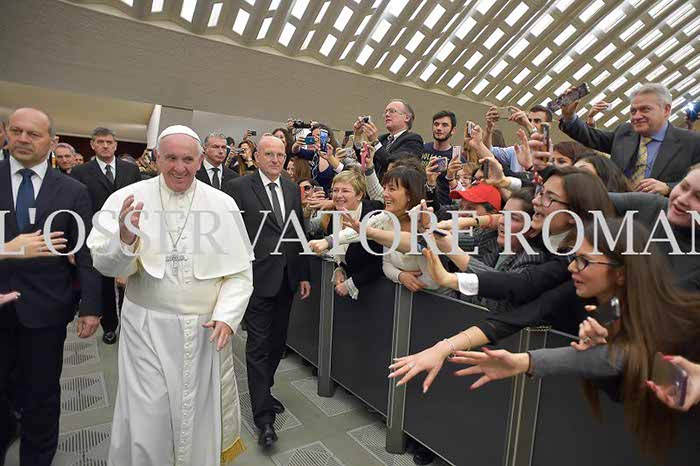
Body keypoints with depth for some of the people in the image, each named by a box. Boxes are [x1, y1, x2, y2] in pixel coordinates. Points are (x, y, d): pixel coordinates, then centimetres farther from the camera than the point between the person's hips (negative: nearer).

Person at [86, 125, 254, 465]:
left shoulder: (222, 204, -3)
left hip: (207, 329, 1)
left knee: (203, 414, 16)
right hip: (148, 327, 0)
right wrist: (125, 237, -27)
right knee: (147, 420, 9)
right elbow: (106, 265, -6)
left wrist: (226, 316, -15)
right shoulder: (127, 199, -4)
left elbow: (240, 271, -3)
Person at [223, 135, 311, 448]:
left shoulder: (293, 189, 10)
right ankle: (263, 415, 13)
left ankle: (263, 391, 39)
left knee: (278, 341, 17)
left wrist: (303, 275, 11)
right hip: (257, 278, -5)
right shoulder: (238, 188, -6)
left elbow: (299, 234, 12)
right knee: (259, 345, 1)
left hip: (287, 278, 6)